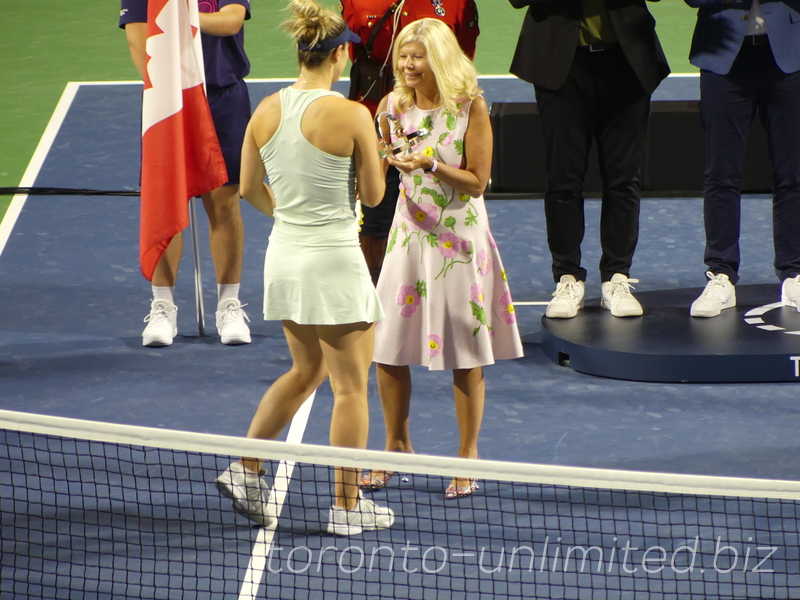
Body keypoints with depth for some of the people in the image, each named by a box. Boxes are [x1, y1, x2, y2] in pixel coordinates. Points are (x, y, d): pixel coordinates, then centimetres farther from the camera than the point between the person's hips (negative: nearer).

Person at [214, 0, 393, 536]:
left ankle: (246, 469, 21)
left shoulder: (266, 111, -1)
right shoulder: (351, 115, -17)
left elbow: (250, 189, 9)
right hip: (334, 260, -6)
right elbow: (373, 194, -10)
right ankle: (347, 507, 13)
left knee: (307, 371, 24)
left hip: (285, 253, 6)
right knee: (350, 386, 6)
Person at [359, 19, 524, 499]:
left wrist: (431, 164, -23)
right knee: (386, 348, 2)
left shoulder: (470, 107, -9)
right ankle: (397, 446, 21)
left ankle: (467, 457, 15)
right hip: (410, 235, 3)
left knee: (466, 356, 2)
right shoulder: (394, 106, 1)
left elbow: (477, 181, -11)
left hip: (459, 239, -3)